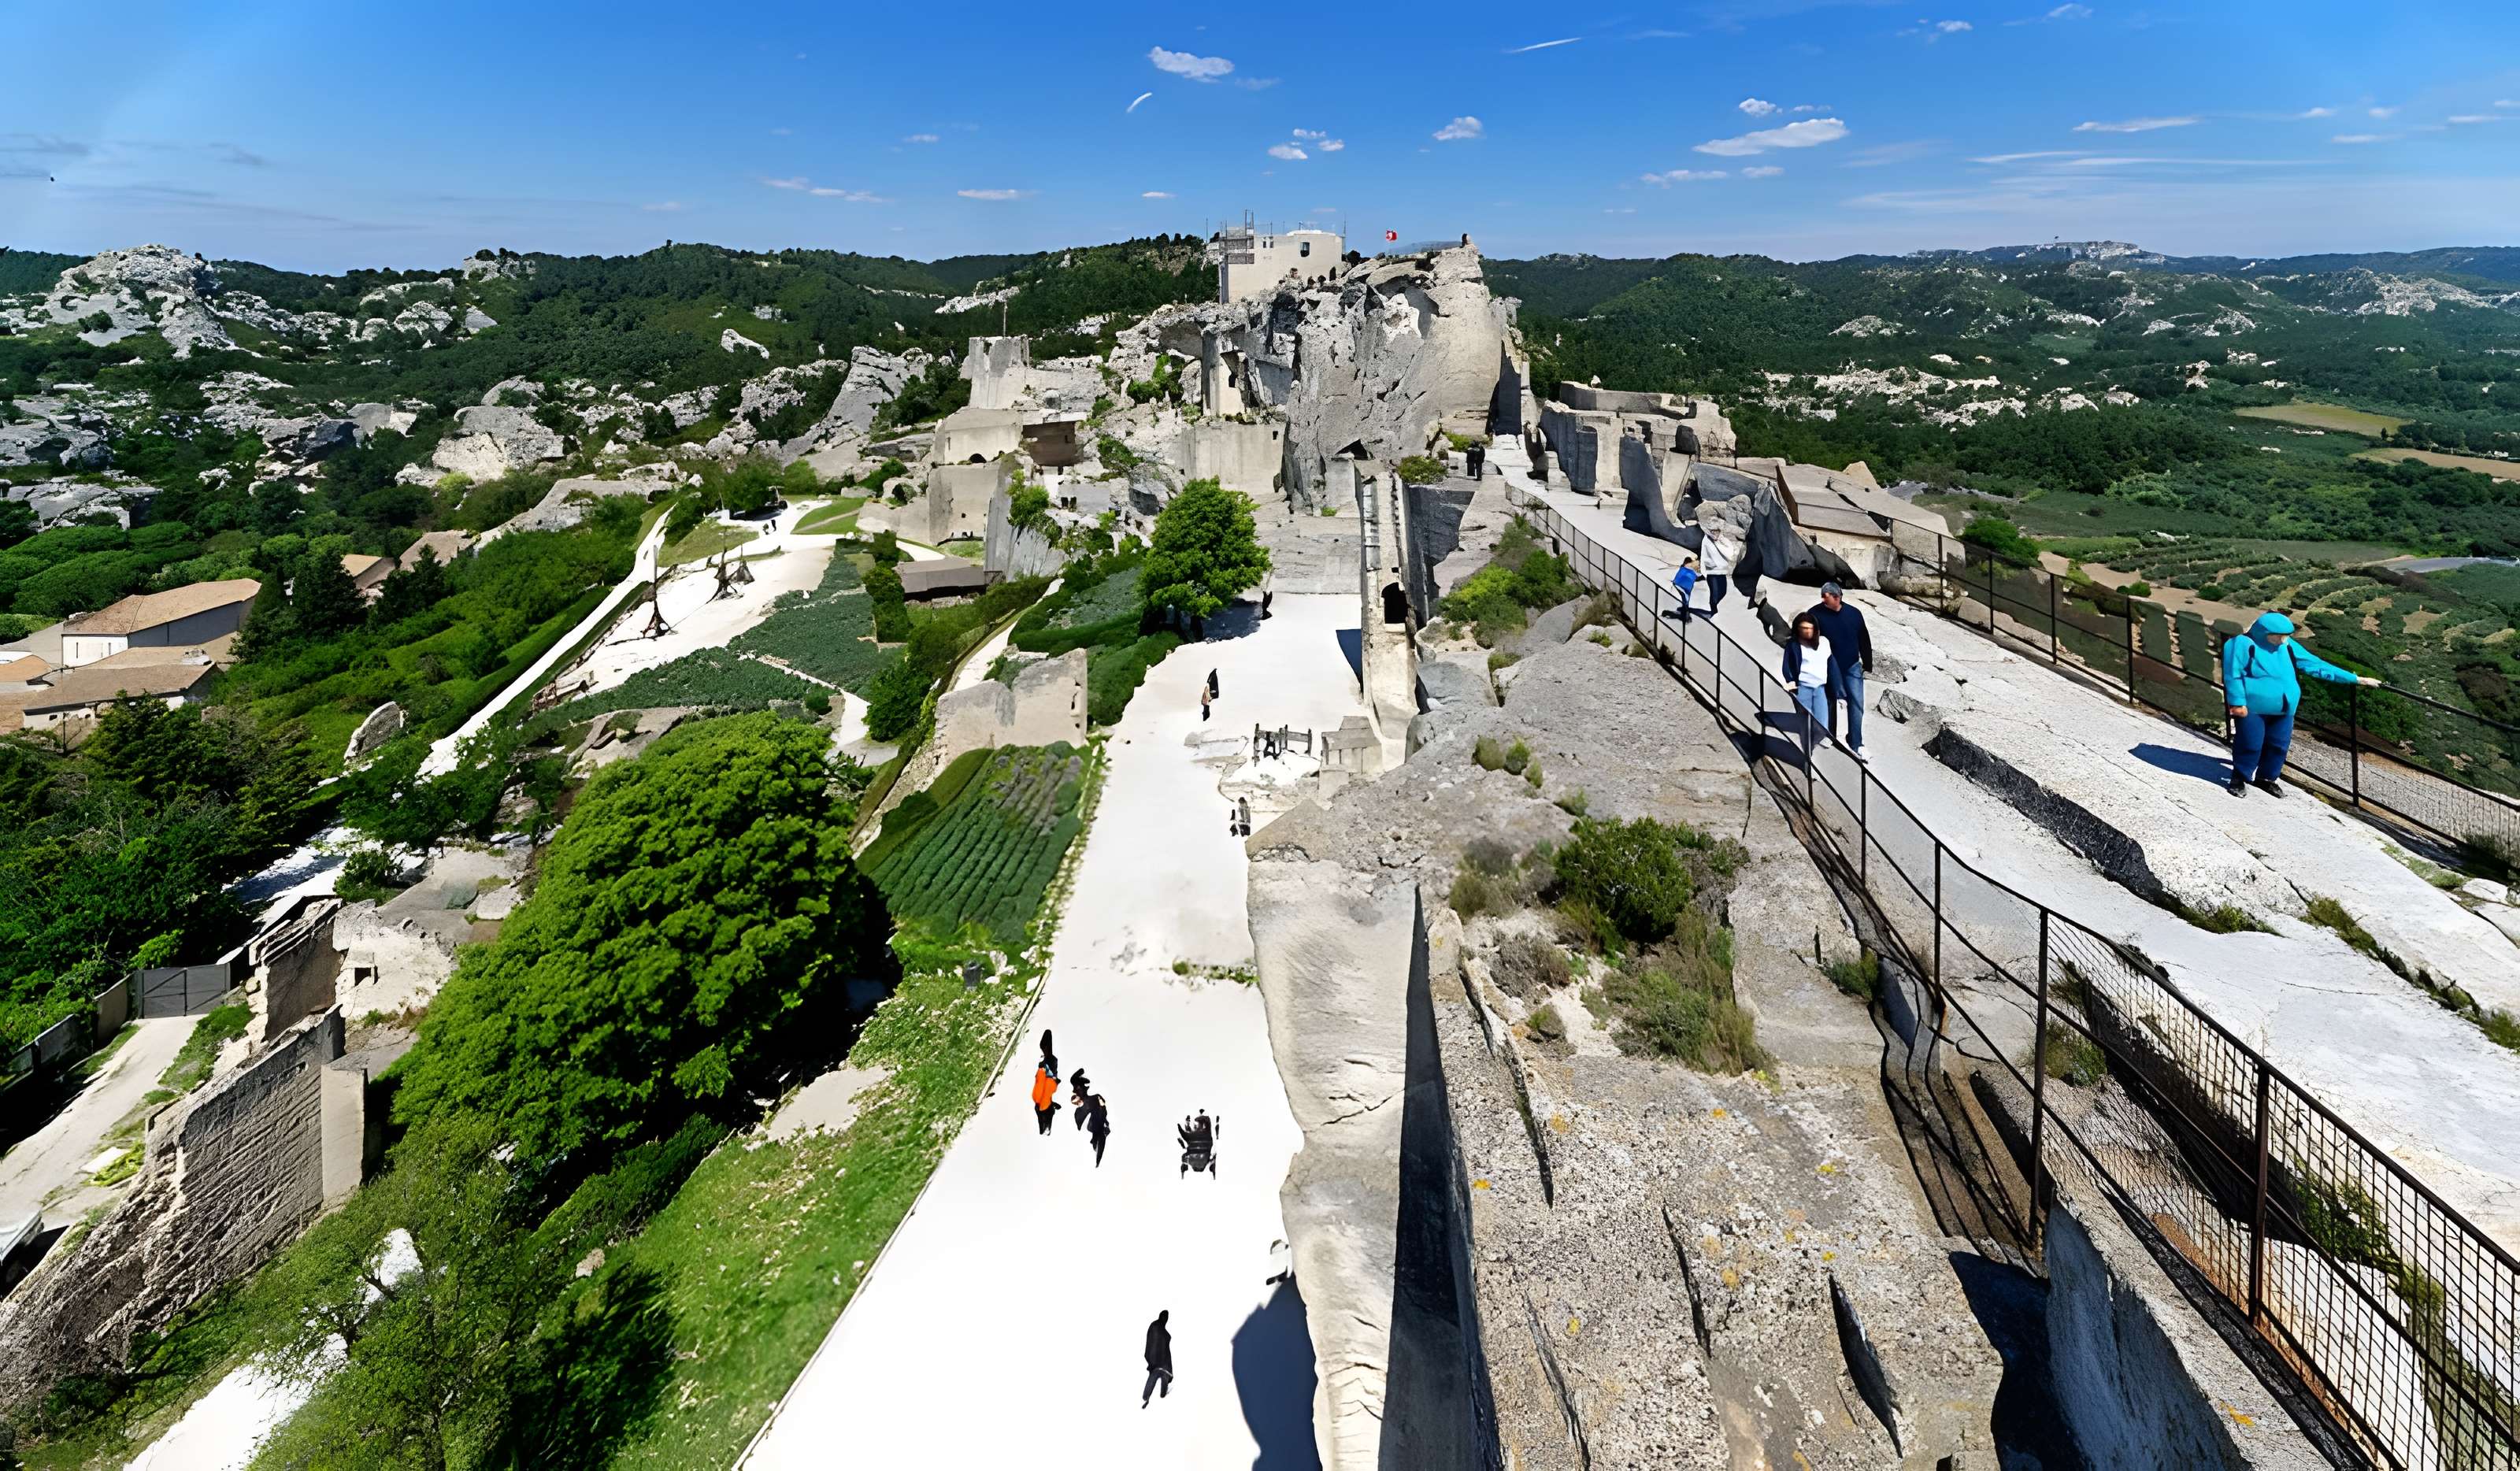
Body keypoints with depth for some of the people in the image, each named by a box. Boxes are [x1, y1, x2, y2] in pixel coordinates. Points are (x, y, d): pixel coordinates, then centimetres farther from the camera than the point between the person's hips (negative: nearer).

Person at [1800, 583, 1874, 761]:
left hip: (1852, 667, 2)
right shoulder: (1816, 614, -12)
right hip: (1829, 669, -2)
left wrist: (1867, 664, 9)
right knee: (1829, 705, 9)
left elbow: (1864, 640, 6)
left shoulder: (1854, 614, -4)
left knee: (1857, 705, -3)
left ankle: (1856, 745, 3)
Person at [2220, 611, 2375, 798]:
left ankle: (2266, 777, 28)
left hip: (2283, 710, 6)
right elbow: (2233, 675, -11)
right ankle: (2240, 778, 14)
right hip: (2252, 708, -6)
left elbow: (2316, 665, 13)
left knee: (2279, 745, 11)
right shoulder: (2243, 644, -9)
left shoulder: (2288, 648, 10)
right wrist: (2238, 702, -17)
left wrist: (2354, 678, 13)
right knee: (2250, 745, -3)